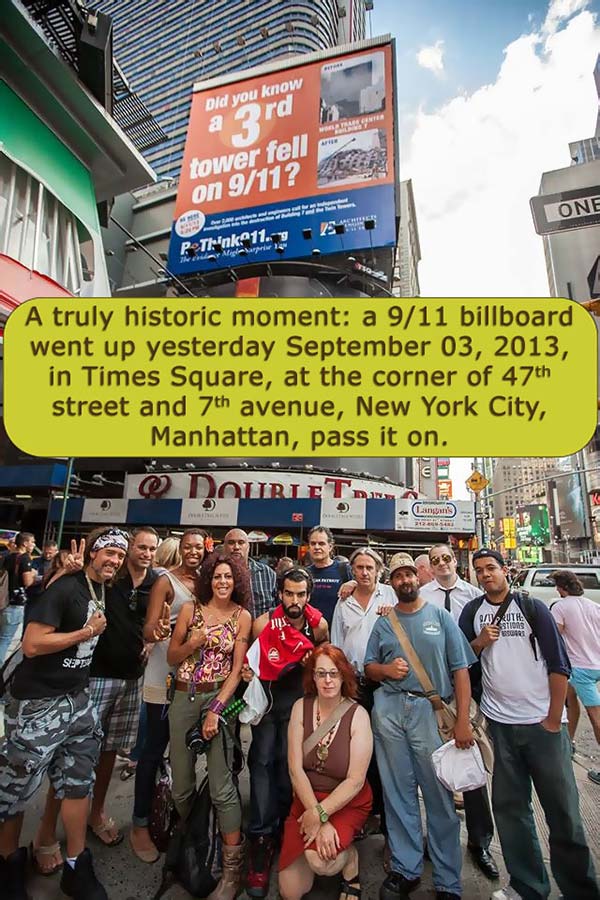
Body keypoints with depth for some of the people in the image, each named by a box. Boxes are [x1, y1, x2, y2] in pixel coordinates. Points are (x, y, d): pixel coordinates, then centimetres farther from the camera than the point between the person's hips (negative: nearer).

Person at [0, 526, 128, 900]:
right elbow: (32, 645, -25)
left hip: (78, 699, 7)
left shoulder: (105, 591, 5)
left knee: (79, 783, 14)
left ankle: (77, 869, 30)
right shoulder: (65, 588, -21)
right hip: (39, 702, -7)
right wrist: (86, 633, -19)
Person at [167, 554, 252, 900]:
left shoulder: (242, 616, -4)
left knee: (221, 786, -5)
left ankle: (233, 869, 13)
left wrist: (216, 709, -13)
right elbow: (172, 658, 5)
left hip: (219, 697, -2)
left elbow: (237, 669, -5)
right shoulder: (190, 609, -1)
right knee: (181, 785, 12)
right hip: (184, 697, 2)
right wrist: (192, 643, -15)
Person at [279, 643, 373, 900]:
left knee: (319, 859, -26)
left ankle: (350, 860, 7)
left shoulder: (358, 715, -17)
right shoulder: (301, 707, -11)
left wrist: (321, 814, -20)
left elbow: (356, 780, -16)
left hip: (348, 802, -2)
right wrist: (315, 813, -19)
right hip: (307, 798, 2)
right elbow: (295, 769, -10)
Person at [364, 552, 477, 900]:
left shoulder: (441, 617, 1)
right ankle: (406, 869, 30)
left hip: (431, 709, -2)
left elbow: (461, 670, -2)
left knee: (440, 796, 5)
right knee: (398, 793, 12)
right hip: (389, 710, 2)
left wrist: (463, 721, -8)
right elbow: (369, 668, 11)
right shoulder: (383, 623, 8)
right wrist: (387, 669, -10)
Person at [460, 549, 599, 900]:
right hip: (499, 723, 3)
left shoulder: (532, 607, -5)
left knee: (563, 811, 5)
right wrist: (480, 642, -11)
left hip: (542, 722, -2)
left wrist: (554, 719, -7)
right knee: (509, 806, 13)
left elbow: (559, 664, -5)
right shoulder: (472, 611, 2)